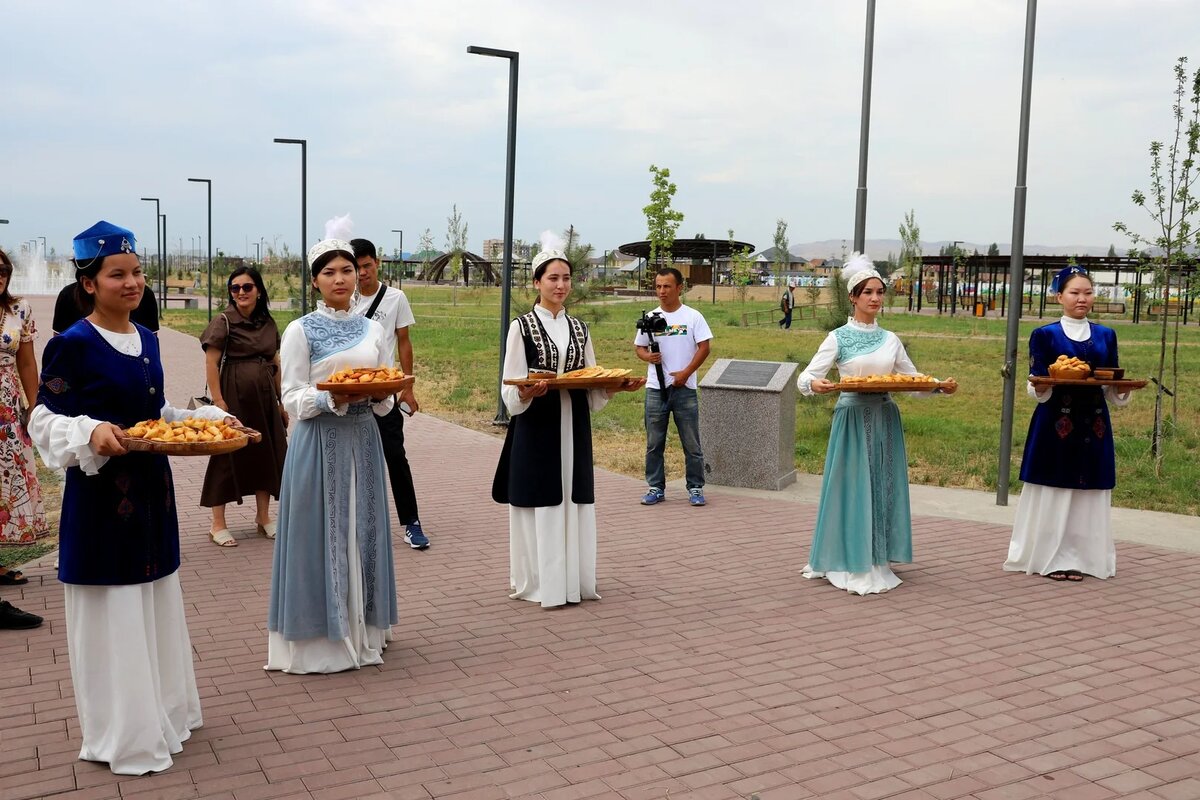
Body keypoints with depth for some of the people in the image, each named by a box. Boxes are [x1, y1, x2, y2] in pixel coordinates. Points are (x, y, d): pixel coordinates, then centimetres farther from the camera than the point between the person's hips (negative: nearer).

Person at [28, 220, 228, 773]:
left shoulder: (147, 339, 8)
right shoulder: (72, 345, -13)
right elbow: (46, 421, -11)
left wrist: (208, 421, 3)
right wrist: (90, 434, -29)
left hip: (152, 488, 7)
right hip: (101, 494, -7)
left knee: (153, 606, 18)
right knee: (111, 614, 3)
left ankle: (161, 711, 34)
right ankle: (122, 736, 18)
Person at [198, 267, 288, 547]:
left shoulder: (268, 323, 9)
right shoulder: (223, 321, -6)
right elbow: (211, 363, -10)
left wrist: (282, 401, 13)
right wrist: (218, 401, -17)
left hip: (264, 395, 6)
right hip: (234, 395, -5)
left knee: (266, 452, 10)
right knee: (229, 454, -1)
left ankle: (263, 517, 25)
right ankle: (218, 524, 9)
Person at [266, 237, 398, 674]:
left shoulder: (373, 329, 9)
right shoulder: (300, 331, -3)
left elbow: (386, 399, 11)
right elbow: (293, 399, -6)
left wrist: (379, 394, -11)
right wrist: (333, 398, -24)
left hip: (363, 440, 4)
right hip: (319, 442, -4)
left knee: (363, 530, 9)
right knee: (322, 533, -1)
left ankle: (362, 628, 21)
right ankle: (319, 636, 10)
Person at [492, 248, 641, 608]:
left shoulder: (579, 328, 11)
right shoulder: (522, 326, -3)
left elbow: (592, 383, 13)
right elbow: (510, 388, -6)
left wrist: (617, 386, -5)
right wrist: (526, 392, -27)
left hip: (573, 427, 4)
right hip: (537, 427, -4)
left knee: (573, 501, 7)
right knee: (541, 501, -2)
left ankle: (573, 579, 17)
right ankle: (538, 582, 9)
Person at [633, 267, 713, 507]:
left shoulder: (692, 316, -2)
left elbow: (704, 347, -4)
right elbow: (639, 347, 12)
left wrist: (685, 373, -11)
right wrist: (648, 356, -11)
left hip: (684, 388, -3)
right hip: (655, 388, 3)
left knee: (691, 443, 2)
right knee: (654, 443, 8)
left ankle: (695, 488, 12)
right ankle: (656, 488, 17)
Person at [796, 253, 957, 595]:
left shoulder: (890, 339, 11)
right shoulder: (838, 338, -2)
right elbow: (804, 378, -6)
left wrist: (939, 386, -2)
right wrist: (814, 384, -29)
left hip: (885, 420, 4)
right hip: (853, 419, -4)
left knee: (883, 488, 6)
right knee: (853, 488, -3)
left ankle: (876, 564, 16)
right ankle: (851, 565, 5)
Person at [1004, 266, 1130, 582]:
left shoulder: (1106, 336, 13)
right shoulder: (1045, 335, 2)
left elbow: (1114, 391, 12)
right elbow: (1036, 388, -3)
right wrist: (1046, 383, -24)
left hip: (1094, 426, 3)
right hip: (1055, 425, -3)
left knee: (1088, 495, 4)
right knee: (1053, 491, -1)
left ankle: (1079, 558, 13)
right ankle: (1050, 558, 8)